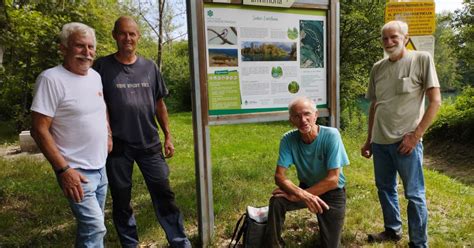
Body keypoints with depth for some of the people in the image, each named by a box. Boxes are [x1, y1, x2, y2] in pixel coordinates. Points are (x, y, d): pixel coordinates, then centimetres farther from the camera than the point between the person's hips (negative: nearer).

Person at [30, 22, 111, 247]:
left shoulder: (96, 76, 6)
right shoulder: (51, 79, -16)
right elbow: (39, 130, -17)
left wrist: (108, 136, 11)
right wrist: (63, 169, -21)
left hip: (101, 168, 7)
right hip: (77, 172, -7)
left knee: (90, 225, 19)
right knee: (95, 228, -10)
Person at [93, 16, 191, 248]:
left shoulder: (150, 67, 6)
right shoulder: (103, 66, -1)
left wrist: (168, 137, 9)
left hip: (150, 144, 2)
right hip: (118, 146, -1)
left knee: (164, 194, 6)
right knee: (121, 200, 11)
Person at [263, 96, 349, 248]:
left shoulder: (331, 135, -25)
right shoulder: (288, 139, -18)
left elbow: (332, 180, -26)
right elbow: (279, 176, -20)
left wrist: (296, 195, -26)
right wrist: (301, 194, -39)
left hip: (332, 192, -1)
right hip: (306, 188, 2)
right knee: (276, 202, -27)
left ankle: (324, 223, 34)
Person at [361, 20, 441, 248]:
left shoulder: (422, 59, -3)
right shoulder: (378, 68, 10)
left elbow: (435, 101, -6)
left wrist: (415, 135, -12)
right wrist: (369, 140, 15)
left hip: (406, 141, -5)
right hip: (380, 141, 5)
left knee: (414, 194, 4)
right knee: (385, 188, 16)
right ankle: (392, 230, 36)